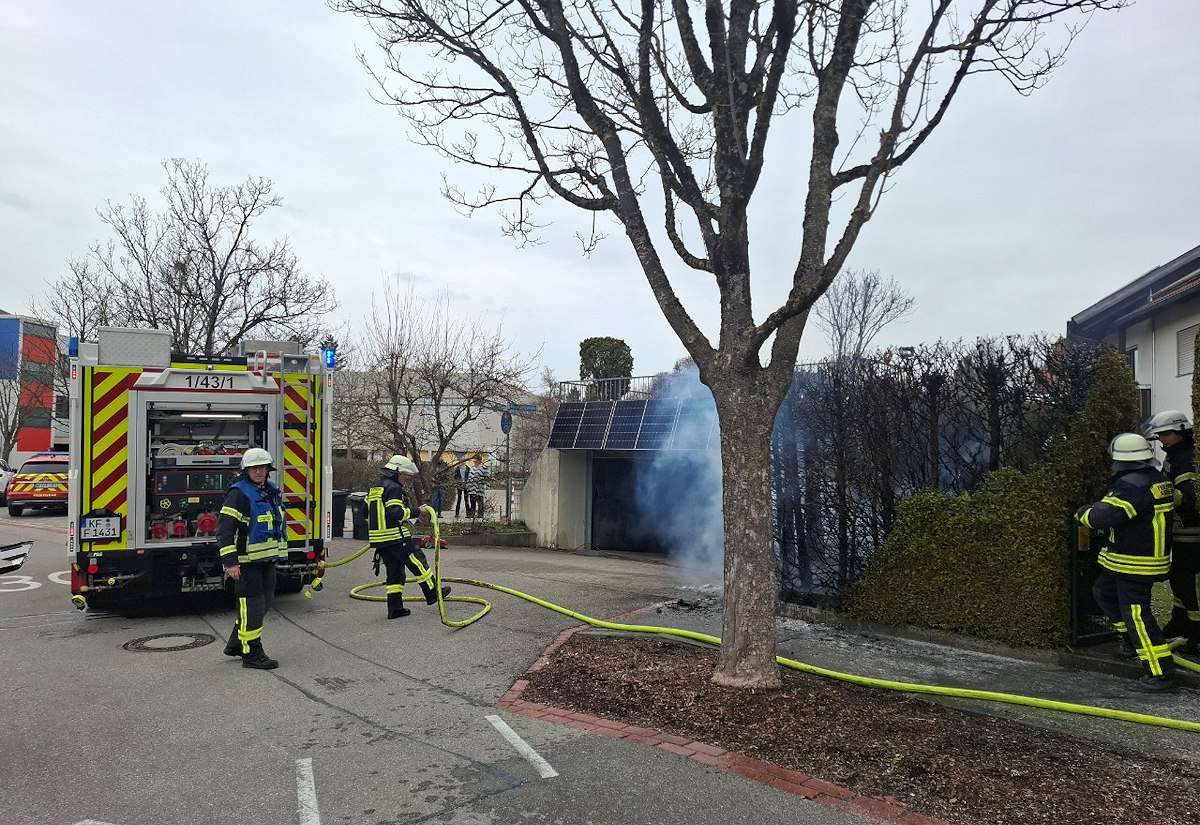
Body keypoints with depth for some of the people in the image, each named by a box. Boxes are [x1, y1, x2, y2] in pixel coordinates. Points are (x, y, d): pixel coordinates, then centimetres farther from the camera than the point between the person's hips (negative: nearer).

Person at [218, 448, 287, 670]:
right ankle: (252, 654, 5)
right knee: (252, 605, -4)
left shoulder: (272, 491, 12)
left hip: (267, 559, 9)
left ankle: (235, 644, 31)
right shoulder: (239, 494, -14)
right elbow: (225, 528, -19)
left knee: (264, 601, 15)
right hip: (246, 561, -9)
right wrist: (229, 562, -23)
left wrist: (278, 554, 27)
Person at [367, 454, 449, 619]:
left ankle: (395, 608, 10)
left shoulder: (373, 489, 17)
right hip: (396, 538, -9)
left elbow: (366, 513, 22)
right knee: (418, 562, 4)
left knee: (394, 571, 12)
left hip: (379, 539, 9)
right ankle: (432, 594, 12)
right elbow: (396, 513, -23)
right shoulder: (393, 488, -12)